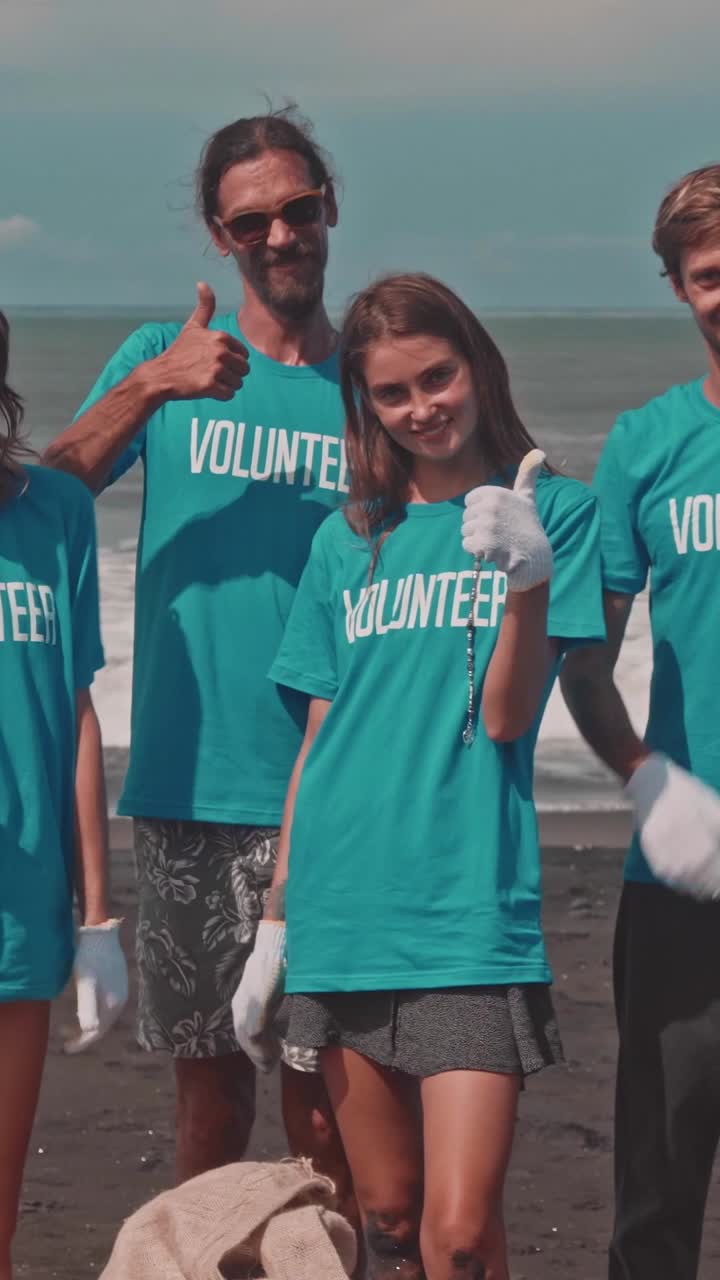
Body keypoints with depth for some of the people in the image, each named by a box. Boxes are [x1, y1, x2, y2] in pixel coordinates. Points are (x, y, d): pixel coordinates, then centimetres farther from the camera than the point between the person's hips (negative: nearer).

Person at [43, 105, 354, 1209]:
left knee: (319, 1072, -3)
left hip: (321, 794, -1)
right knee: (208, 1064, 7)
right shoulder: (161, 357, 7)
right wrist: (151, 388, -20)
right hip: (186, 780, 1)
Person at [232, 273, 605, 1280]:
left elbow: (507, 717, -6)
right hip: (345, 915, 4)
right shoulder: (349, 540, 14)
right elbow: (319, 740, 16)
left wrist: (531, 577, -23)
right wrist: (274, 925, 14)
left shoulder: (552, 510, 2)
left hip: (471, 920, -4)